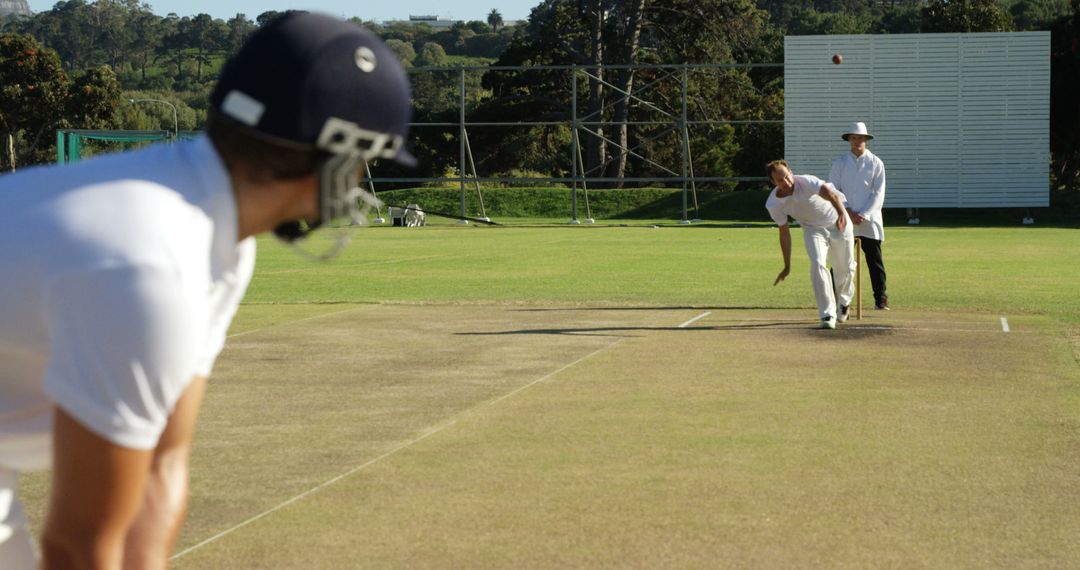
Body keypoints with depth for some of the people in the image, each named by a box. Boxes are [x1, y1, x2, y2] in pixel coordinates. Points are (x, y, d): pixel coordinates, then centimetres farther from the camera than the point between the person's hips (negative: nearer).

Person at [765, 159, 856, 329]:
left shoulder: (805, 182, -34)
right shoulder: (773, 204, -20)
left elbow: (831, 194, -51)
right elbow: (784, 232, -9)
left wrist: (842, 213, -73)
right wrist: (787, 266, -6)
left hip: (837, 223, -2)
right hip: (813, 229, 2)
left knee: (846, 268, 7)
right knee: (818, 264, -21)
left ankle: (843, 300, 40)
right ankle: (828, 314, -12)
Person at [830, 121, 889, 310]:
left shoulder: (876, 163, 5)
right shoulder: (839, 162, 8)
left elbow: (878, 194, 0)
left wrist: (863, 215, -11)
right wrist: (848, 212, -10)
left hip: (869, 221, -1)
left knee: (875, 261, -1)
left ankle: (881, 299, 4)